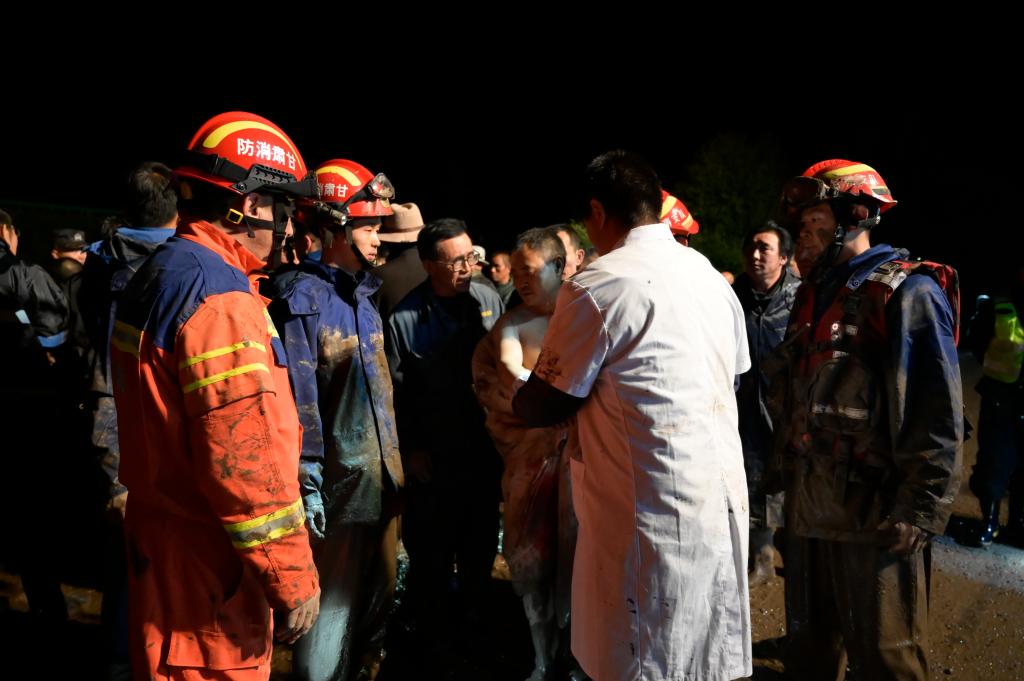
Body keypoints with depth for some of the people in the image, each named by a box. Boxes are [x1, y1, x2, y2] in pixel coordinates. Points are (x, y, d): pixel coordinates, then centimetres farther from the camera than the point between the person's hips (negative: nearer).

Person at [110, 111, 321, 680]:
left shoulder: (159, 275, 11)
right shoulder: (217, 295, -21)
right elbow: (245, 457, -26)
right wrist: (292, 575, -19)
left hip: (163, 540, 10)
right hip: (212, 567, -10)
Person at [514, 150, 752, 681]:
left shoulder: (597, 287, -13)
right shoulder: (711, 276, 10)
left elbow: (543, 407, -9)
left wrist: (514, 399, 15)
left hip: (654, 513, -7)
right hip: (721, 497, 8)